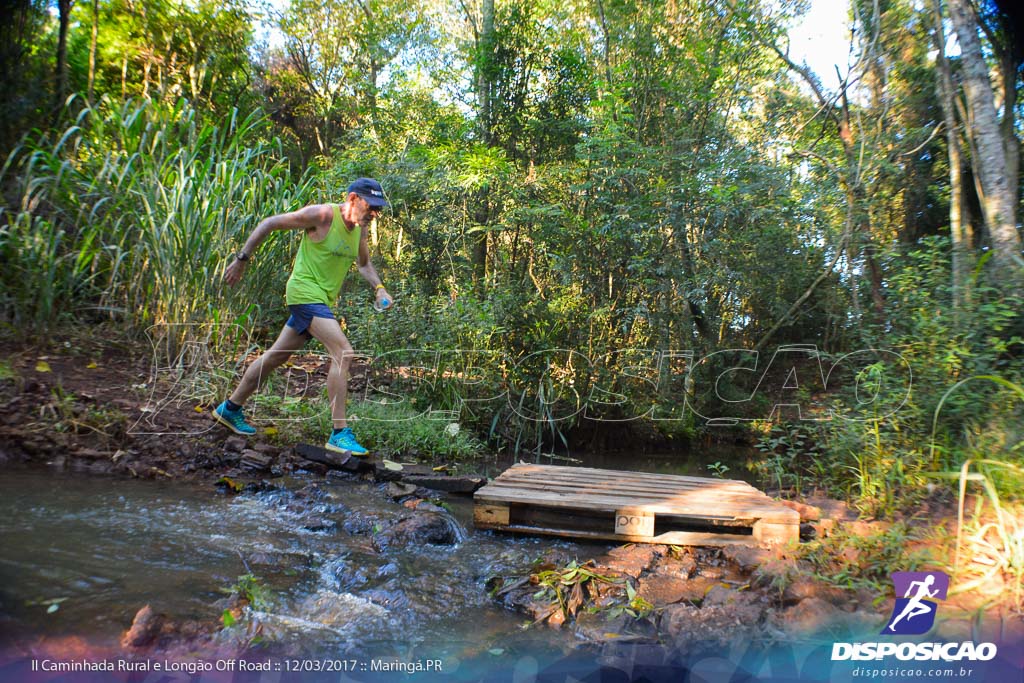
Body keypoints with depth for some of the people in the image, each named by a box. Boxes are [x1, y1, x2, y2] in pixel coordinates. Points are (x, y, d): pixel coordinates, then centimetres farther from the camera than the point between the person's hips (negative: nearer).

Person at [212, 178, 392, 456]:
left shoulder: (360, 227, 9)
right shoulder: (322, 215, -14)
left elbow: (364, 263, 24)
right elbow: (269, 223, -8)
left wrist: (378, 288, 6)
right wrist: (242, 259, -7)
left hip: (321, 300, 9)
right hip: (305, 292, -9)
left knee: (277, 356, 17)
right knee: (343, 352, -21)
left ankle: (230, 409, 33)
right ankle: (340, 434, -19)